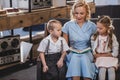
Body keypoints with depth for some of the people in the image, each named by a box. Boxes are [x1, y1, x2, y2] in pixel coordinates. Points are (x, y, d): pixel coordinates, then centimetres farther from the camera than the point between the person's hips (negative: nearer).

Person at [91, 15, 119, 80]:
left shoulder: (112, 37, -2)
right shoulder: (94, 37, -1)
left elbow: (115, 53, -2)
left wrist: (105, 55, -6)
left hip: (110, 58, 0)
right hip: (99, 58, 0)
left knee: (111, 69, -28)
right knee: (102, 69, -29)